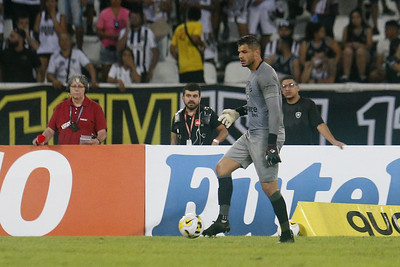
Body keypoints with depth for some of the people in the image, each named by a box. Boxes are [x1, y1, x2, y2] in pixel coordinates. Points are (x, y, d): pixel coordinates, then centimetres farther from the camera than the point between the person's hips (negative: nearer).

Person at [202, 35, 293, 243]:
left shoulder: (265, 74, -15)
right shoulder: (254, 74, 16)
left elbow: (274, 109, -21)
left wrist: (272, 144, -26)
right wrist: (237, 112, 26)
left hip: (266, 135, -10)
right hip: (252, 135, 10)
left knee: (268, 186, -10)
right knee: (222, 167, 6)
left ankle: (287, 234, -2)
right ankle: (223, 221, 6)